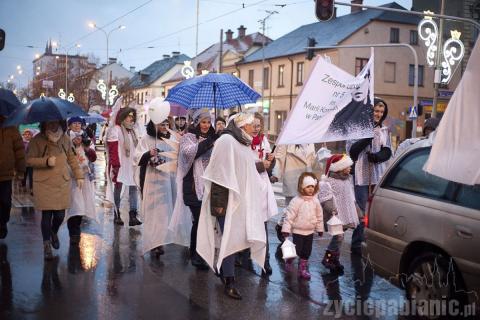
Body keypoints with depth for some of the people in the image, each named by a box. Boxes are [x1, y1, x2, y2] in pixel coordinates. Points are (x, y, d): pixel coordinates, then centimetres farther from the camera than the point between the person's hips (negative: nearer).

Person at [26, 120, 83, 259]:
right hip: (44, 184, -3)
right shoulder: (37, 140, -9)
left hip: (63, 183, 3)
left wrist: (79, 175, 12)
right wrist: (46, 161, -20)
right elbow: (29, 160, -5)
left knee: (60, 215, 4)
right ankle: (46, 245, 16)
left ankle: (54, 233, 37)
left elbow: (71, 158, 13)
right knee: (47, 215, -2)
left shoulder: (65, 139, 1)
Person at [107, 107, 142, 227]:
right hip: (120, 165, -6)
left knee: (133, 187, -2)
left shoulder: (132, 130, 16)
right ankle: (117, 215, 13)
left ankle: (133, 216, -3)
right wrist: (115, 165, -17)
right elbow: (113, 150, -13)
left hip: (131, 164, 6)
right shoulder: (115, 130, -6)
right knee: (118, 187, 4)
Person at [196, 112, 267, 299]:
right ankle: (229, 283, 1)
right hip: (228, 199, -9)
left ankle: (220, 267, 29)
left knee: (236, 237, 12)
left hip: (242, 198, 9)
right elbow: (219, 172, -17)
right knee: (230, 238, -5)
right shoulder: (226, 140, -13)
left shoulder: (243, 144, 14)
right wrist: (219, 201, -20)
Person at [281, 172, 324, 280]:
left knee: (306, 252, 11)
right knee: (297, 250, -1)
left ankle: (303, 269, 27)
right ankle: (289, 260, 29)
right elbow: (289, 215, -15)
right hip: (298, 231, -5)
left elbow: (319, 215, 10)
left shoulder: (315, 200, 0)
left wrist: (320, 228, 14)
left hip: (310, 231, 5)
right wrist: (286, 229, -16)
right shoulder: (296, 201, -16)